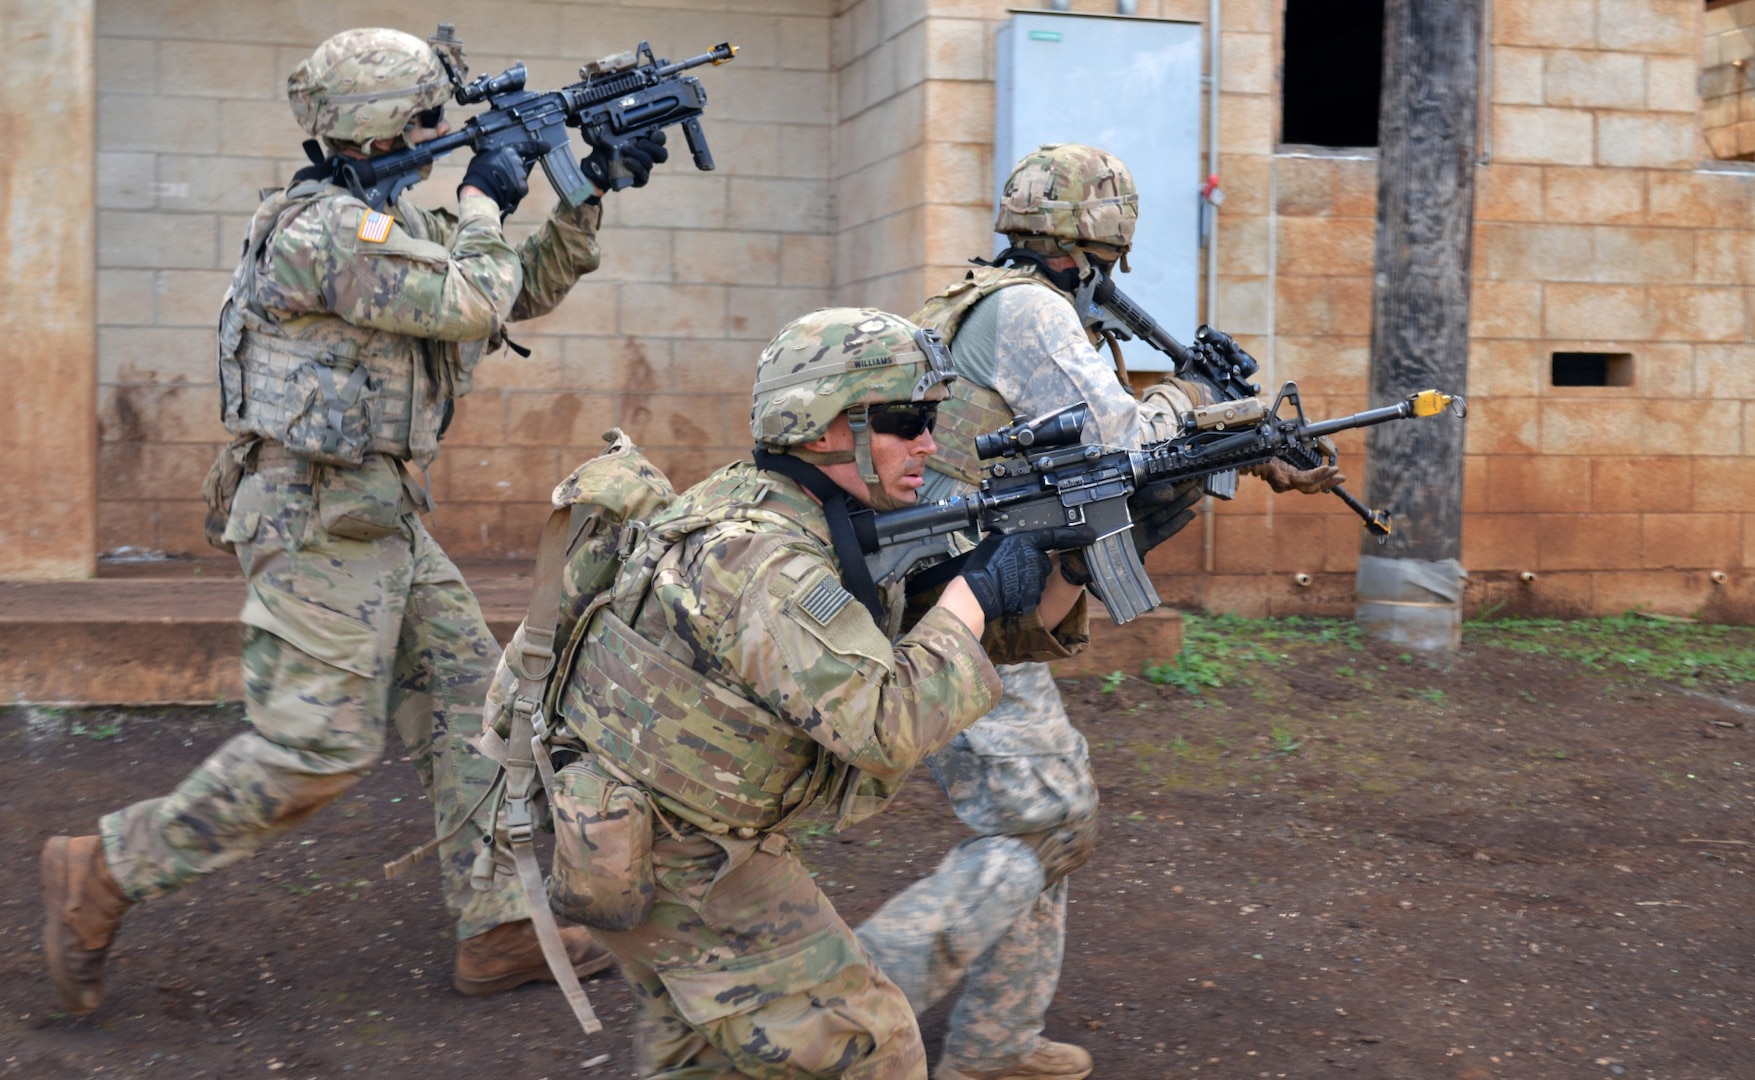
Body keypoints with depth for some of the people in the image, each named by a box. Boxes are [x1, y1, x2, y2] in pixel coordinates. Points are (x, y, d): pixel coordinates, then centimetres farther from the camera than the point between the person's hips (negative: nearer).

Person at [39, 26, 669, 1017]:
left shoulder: (388, 227, 16)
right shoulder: (328, 231, -16)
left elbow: (525, 290, 23)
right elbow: (472, 308, -19)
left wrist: (593, 194, 15)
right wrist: (483, 203, -3)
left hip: (379, 518, 10)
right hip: (318, 517, -10)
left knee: (469, 698, 7)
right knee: (317, 747, -9)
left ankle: (501, 932, 11)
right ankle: (101, 876, 3)